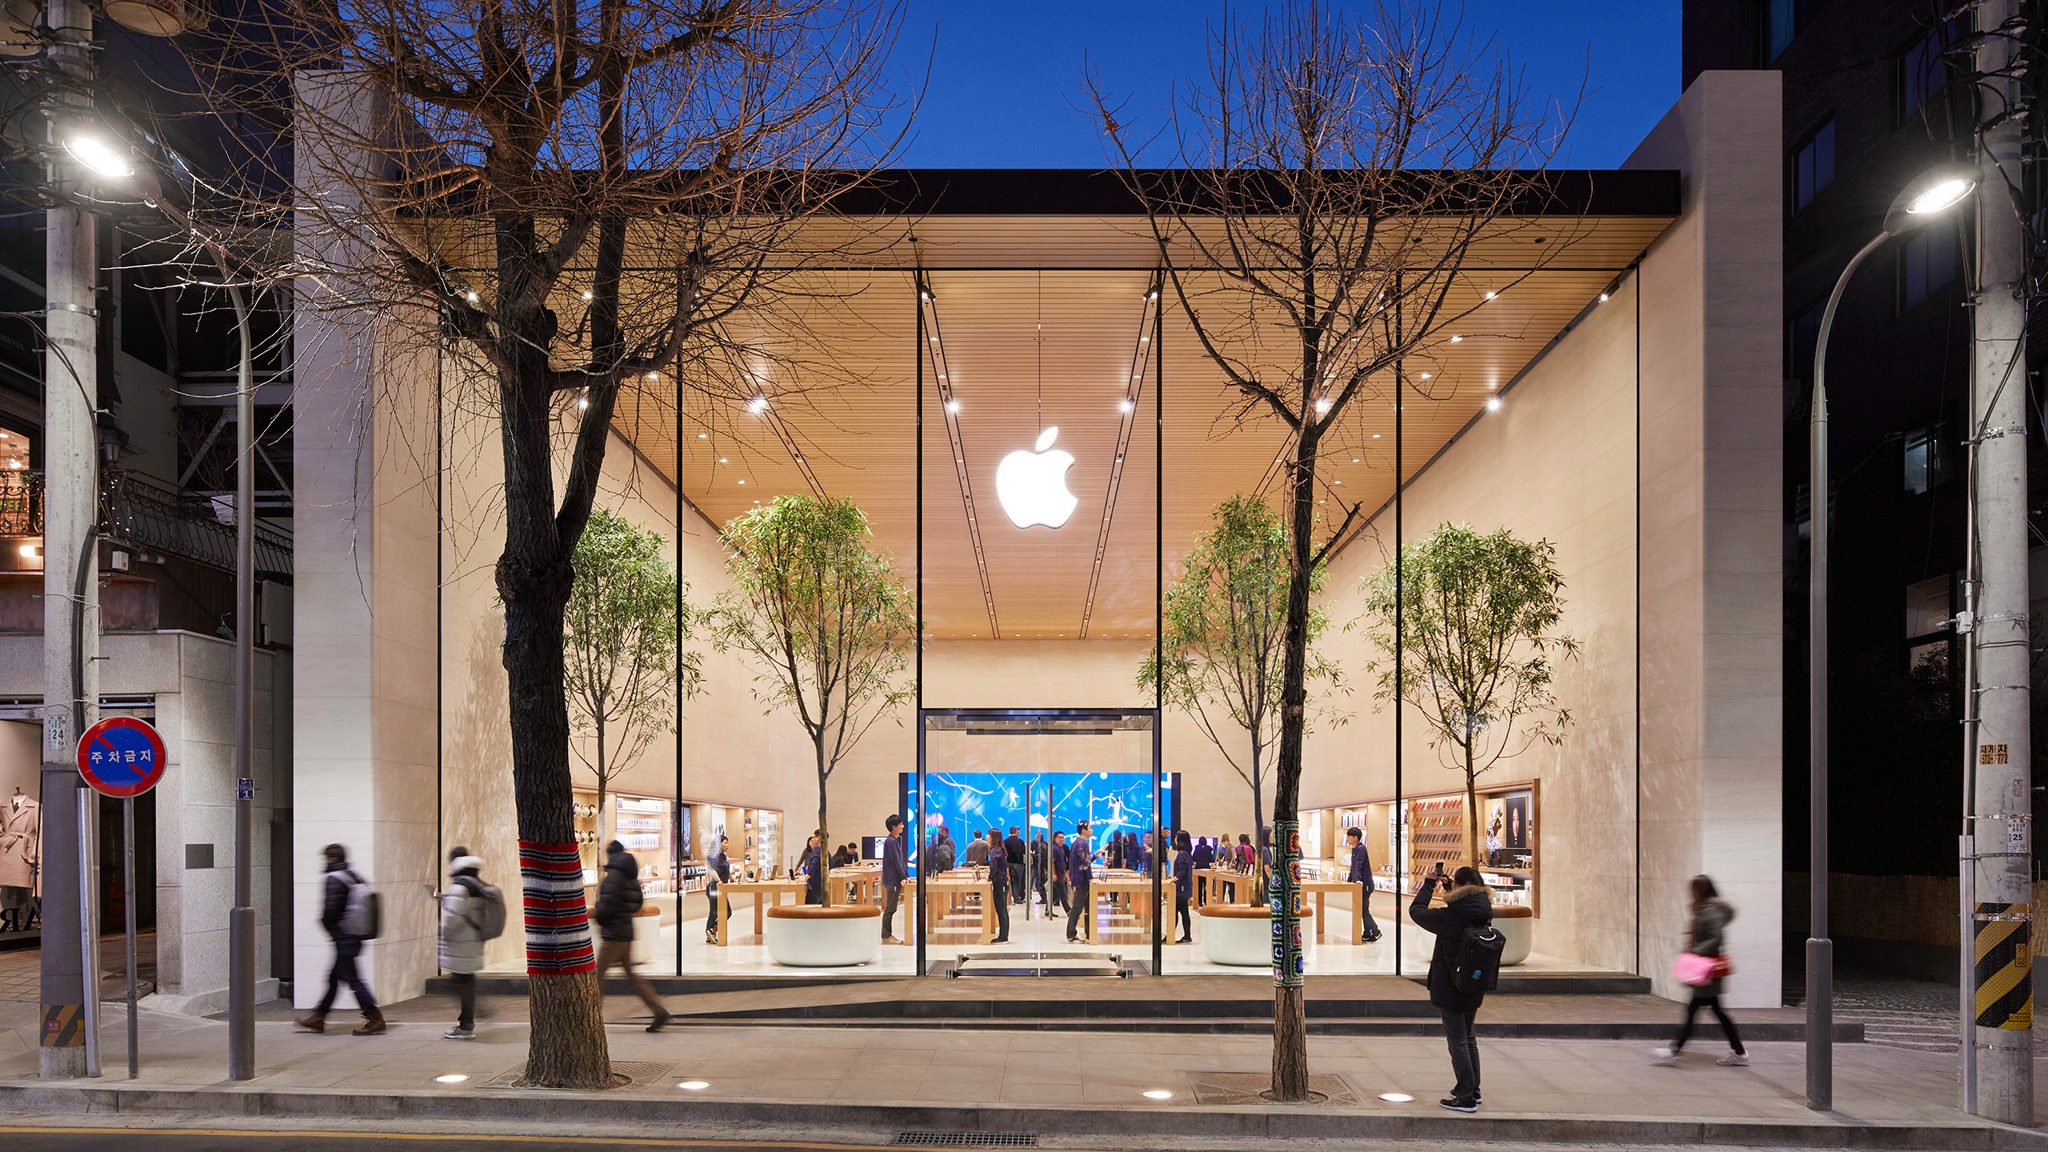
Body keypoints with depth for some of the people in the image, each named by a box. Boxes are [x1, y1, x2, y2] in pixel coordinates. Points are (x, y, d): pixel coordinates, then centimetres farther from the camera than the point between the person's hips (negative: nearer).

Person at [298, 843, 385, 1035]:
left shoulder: (334, 879, -14)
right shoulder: (356, 877, 11)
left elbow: (330, 909, -22)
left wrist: (326, 923, -2)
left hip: (343, 938, -9)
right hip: (355, 937, 9)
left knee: (352, 979, -6)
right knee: (334, 977, 17)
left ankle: (375, 1019, -7)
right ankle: (318, 1017, 27)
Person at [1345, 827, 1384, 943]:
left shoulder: (1361, 849, -13)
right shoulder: (1354, 849, 15)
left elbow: (1359, 866, -25)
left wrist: (1357, 879, -33)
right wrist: (1349, 879, 28)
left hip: (1364, 884, -10)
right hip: (1360, 884, 10)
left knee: (1363, 910, -9)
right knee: (1362, 910, 10)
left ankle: (1375, 932, -7)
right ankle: (1368, 934, 15)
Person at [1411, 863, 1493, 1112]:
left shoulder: (1451, 917, -22)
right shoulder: (1484, 913, -2)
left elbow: (1416, 911, -10)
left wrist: (1429, 884, 2)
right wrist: (1445, 884, 19)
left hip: (1450, 988, -7)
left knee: (1457, 1040, 0)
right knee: (1468, 1037, 21)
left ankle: (1466, 1098, 3)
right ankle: (1472, 1090, 31)